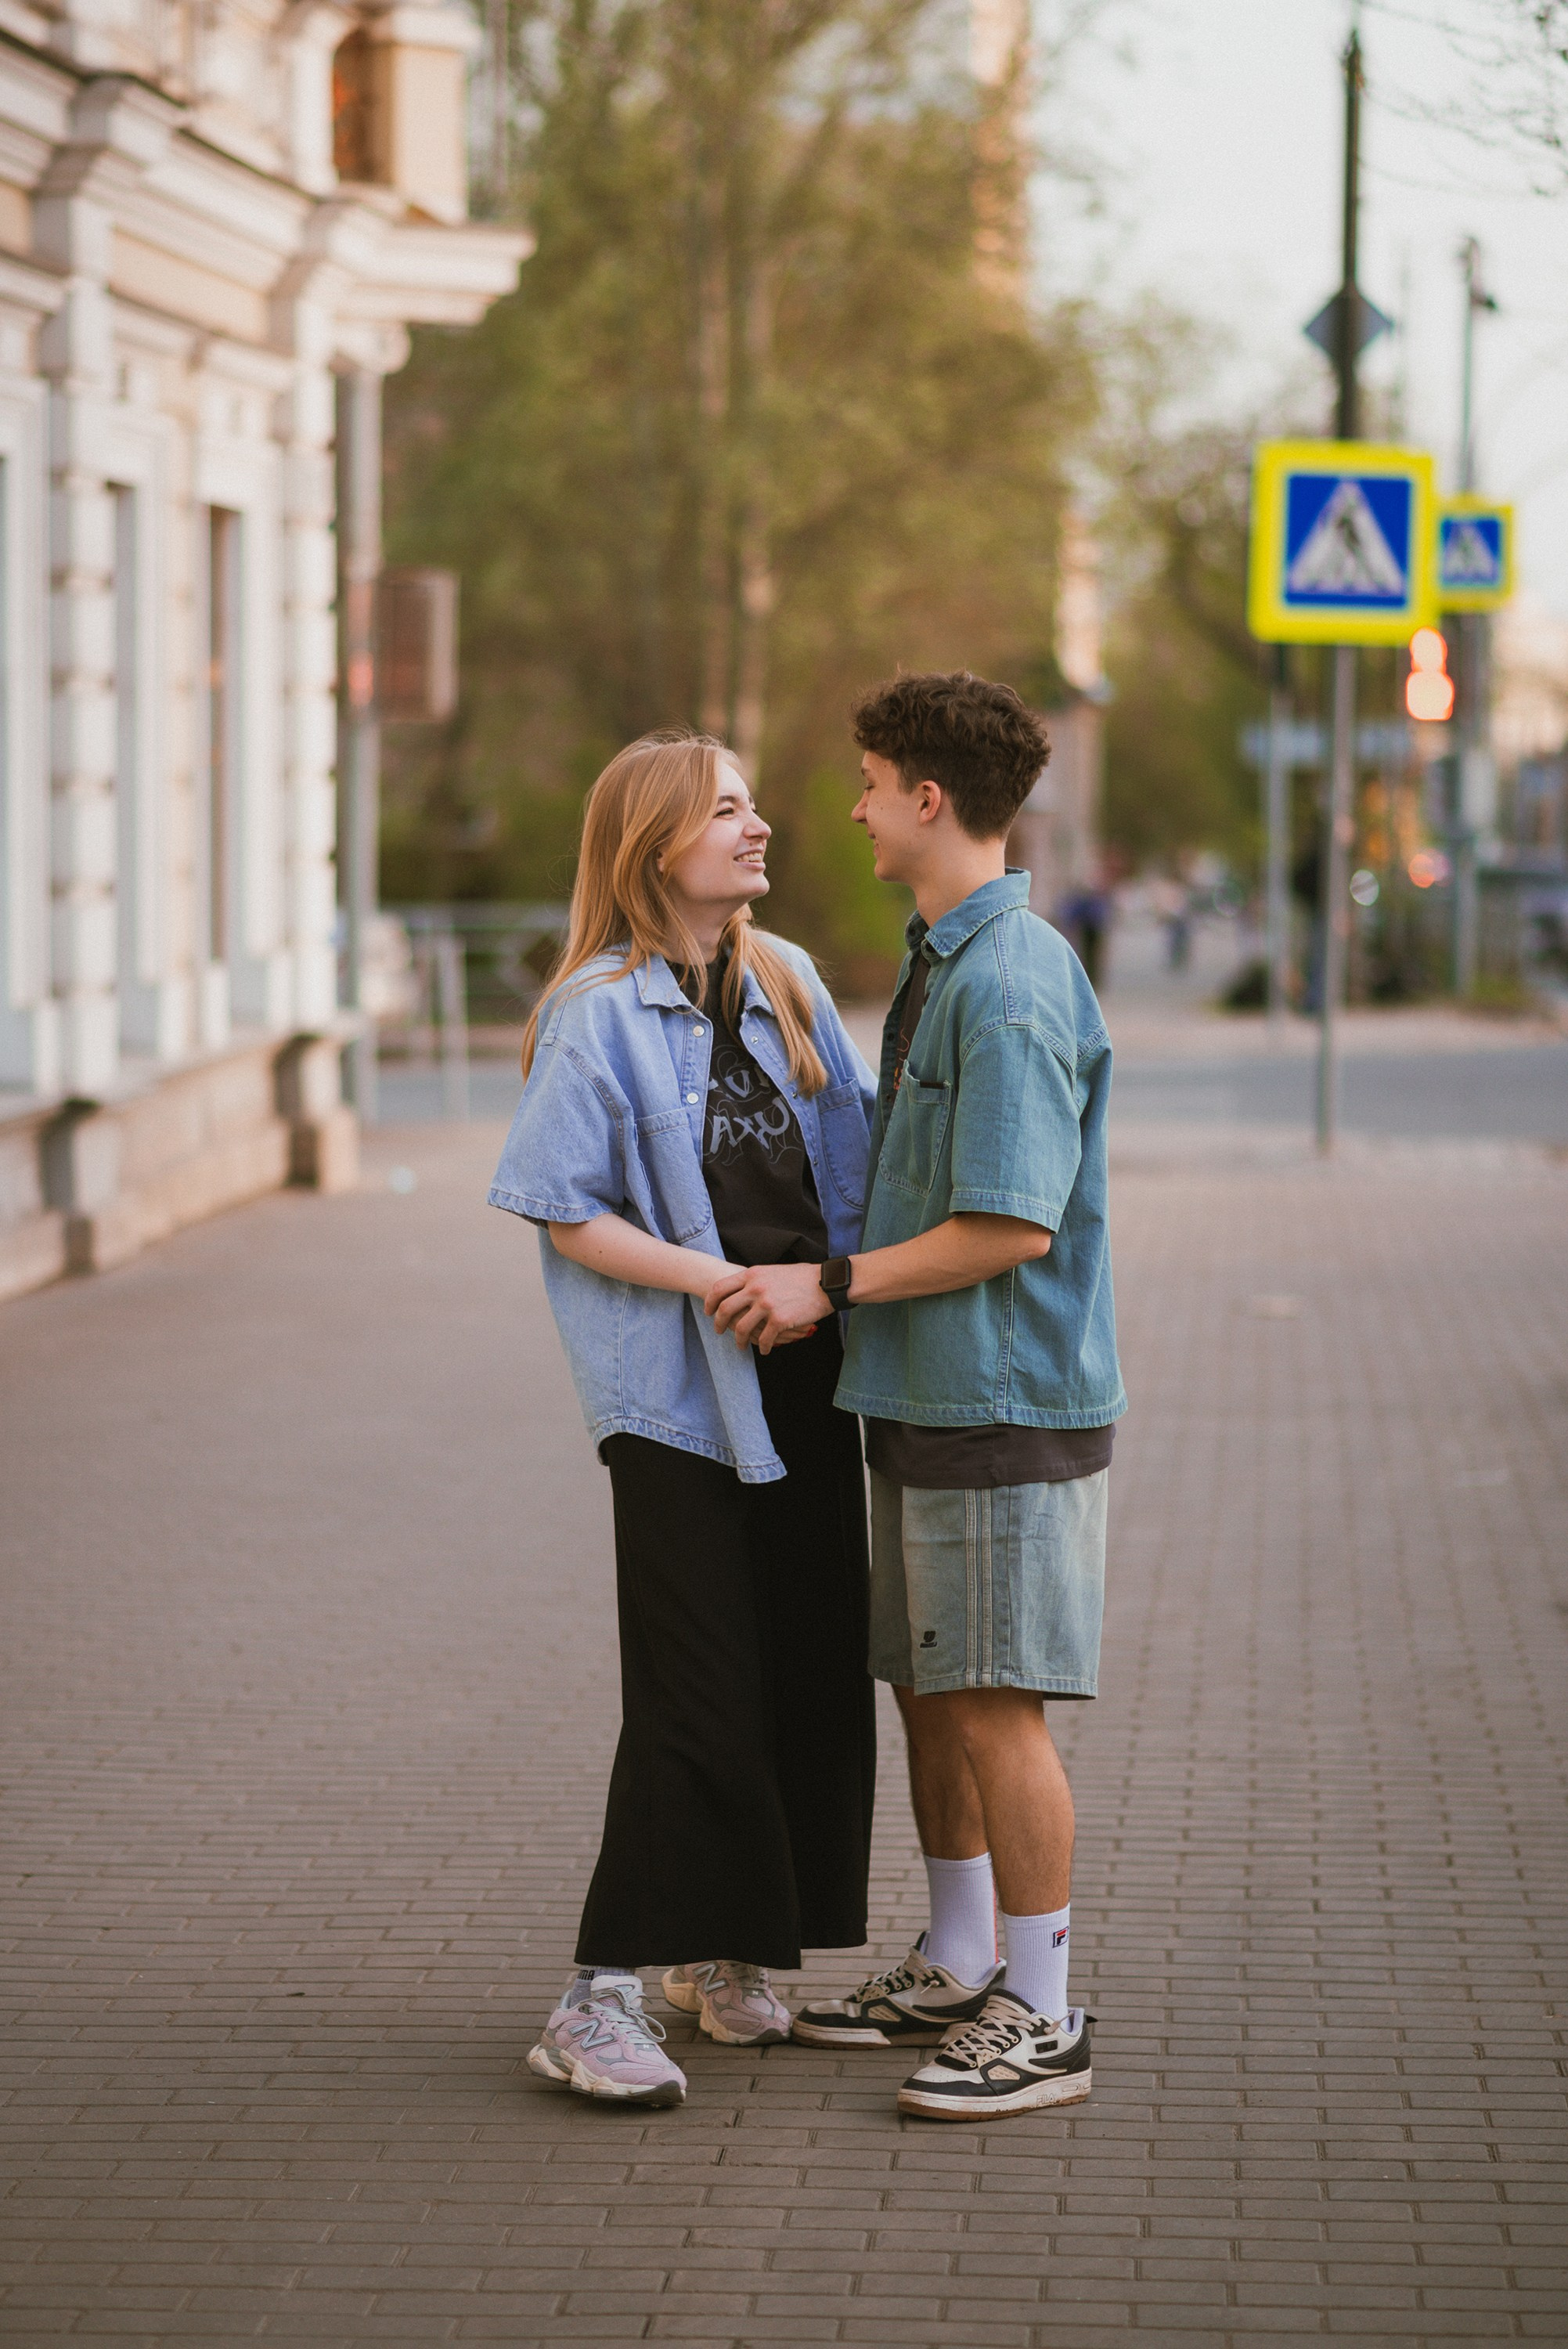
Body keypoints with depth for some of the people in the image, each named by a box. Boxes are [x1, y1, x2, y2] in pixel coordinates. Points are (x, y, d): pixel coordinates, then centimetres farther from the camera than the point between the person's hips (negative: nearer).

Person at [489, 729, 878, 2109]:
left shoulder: (788, 984, 10)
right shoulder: (600, 1012, -9)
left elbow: (856, 1140, 20)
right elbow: (566, 1216, -11)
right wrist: (712, 1279, -19)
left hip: (805, 1374, 7)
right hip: (681, 1390, -7)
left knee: (812, 1671, 9)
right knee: (698, 1697, -10)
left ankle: (728, 1954, 23)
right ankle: (604, 2000, -5)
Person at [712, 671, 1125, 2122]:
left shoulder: (1011, 985, -18)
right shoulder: (937, 965, 14)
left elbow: (1014, 1227, -22)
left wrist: (830, 1283, -17)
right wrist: (824, 1284, 16)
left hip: (1006, 1405, -10)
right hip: (926, 1400, 10)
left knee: (997, 1705, -5)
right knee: (927, 1688, 15)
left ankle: (1043, 2017, 3)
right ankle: (957, 1972, 27)